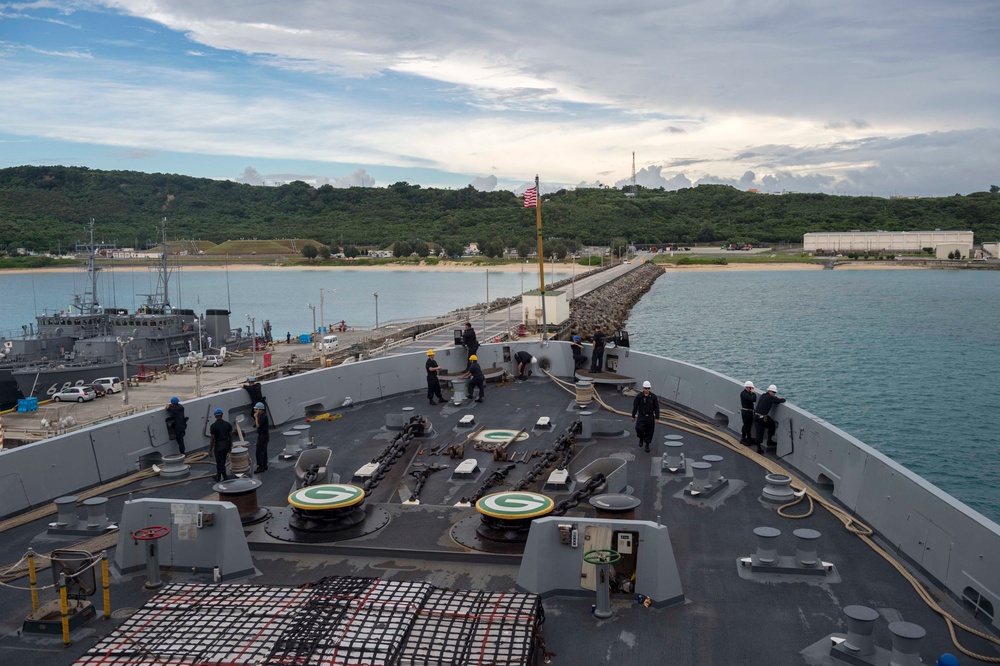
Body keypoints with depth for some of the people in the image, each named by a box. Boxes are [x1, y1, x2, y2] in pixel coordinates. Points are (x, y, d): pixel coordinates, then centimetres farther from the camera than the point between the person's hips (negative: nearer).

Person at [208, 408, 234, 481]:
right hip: (226, 445, 5)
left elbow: (212, 439, -13)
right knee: (221, 462, 19)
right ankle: (218, 476, 30)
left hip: (218, 445, -5)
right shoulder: (227, 424, -1)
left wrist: (210, 449, -5)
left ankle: (225, 478, 0)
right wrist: (230, 446, 14)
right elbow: (230, 436, 3)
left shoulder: (213, 426, -13)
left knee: (220, 463, 2)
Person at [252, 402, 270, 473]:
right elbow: (255, 425, 16)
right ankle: (264, 465, 22)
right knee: (263, 451, 15)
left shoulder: (263, 416, -19)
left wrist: (256, 417, -20)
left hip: (263, 436, -11)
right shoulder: (261, 415, 12)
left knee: (259, 451, -9)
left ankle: (260, 467, -7)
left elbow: (257, 425, -24)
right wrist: (256, 416, 9)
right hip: (262, 435, 11)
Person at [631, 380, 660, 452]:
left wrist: (657, 418, -5)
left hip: (650, 417, 1)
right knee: (639, 429, -17)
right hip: (641, 416, -1)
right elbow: (635, 406, 2)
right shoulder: (639, 396, -5)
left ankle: (647, 445, 23)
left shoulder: (653, 397, -6)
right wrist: (633, 416, 4)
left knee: (649, 431, 5)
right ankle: (641, 439, 15)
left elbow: (657, 408, -2)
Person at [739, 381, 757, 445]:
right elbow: (752, 399, -27)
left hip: (749, 411, 10)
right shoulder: (744, 393, -19)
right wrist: (753, 393, -16)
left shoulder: (748, 393, 13)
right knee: (746, 425, -5)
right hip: (745, 411, -10)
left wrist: (752, 393, 5)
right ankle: (743, 439, 3)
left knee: (749, 425, 18)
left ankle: (749, 438, 28)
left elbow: (754, 400, 11)